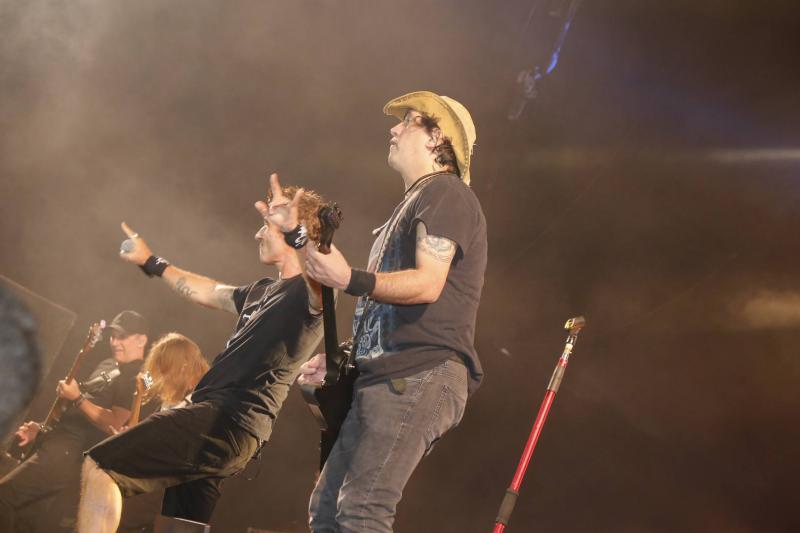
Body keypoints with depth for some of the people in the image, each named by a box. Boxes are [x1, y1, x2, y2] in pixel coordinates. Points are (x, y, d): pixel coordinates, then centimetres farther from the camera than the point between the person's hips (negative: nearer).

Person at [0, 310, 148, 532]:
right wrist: (40, 430, 13)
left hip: (72, 453, -10)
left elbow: (114, 425, -19)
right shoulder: (106, 366, 22)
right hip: (58, 442, 10)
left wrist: (77, 398, -17)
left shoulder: (138, 379, -8)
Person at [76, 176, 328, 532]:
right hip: (219, 416, 10)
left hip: (229, 420, -10)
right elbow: (205, 292, 40)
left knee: (100, 468, -15)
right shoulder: (264, 291, 24)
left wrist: (297, 238, -50)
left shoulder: (313, 291, -7)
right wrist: (150, 263, 49)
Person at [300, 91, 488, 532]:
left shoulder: (444, 193, -3)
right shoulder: (415, 202, 29)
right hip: (387, 378, 11)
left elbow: (427, 284, -18)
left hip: (419, 378, -11)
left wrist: (349, 280, -26)